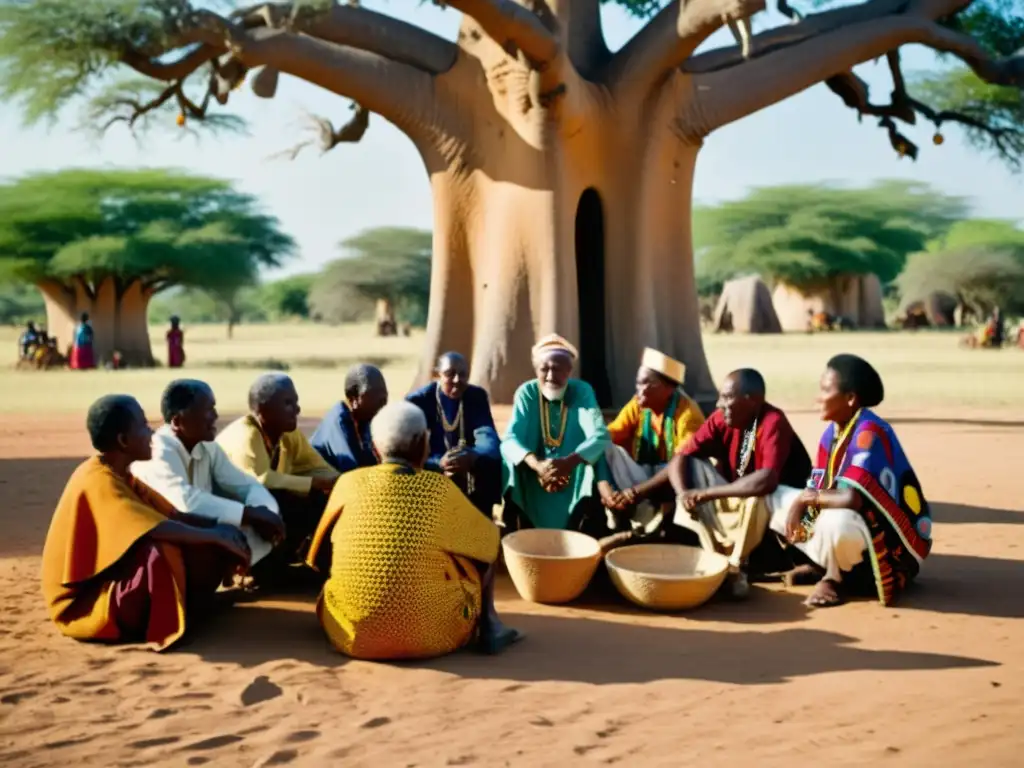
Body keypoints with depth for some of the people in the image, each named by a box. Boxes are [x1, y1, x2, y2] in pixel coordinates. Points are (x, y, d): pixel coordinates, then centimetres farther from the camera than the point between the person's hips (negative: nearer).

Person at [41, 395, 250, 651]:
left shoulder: (120, 476, 7)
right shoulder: (98, 481, -23)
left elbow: (173, 515, 8)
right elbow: (155, 529, -35)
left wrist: (218, 528, -7)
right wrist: (215, 536, -24)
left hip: (111, 580, 9)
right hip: (82, 603, -9)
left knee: (200, 549, 1)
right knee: (159, 553, -34)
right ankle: (162, 626, -14)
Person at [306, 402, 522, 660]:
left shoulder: (349, 483, -3)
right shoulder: (439, 488, -8)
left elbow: (321, 550, 15)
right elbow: (488, 537, 9)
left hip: (350, 634, 2)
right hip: (427, 637, -2)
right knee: (484, 544, 16)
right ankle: (488, 627, 19)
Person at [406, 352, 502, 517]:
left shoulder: (477, 396, -3)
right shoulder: (417, 400, -10)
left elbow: (489, 437, -16)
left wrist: (472, 457, -41)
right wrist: (439, 464, -39)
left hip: (470, 473, 2)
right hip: (431, 471, -2)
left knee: (492, 464, -26)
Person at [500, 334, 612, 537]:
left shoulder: (582, 391, -11)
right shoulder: (526, 392, -10)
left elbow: (600, 436, -24)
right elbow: (510, 440, -21)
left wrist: (570, 462, -44)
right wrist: (537, 464, -42)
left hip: (574, 474, 0)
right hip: (535, 472, 1)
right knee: (510, 462, -28)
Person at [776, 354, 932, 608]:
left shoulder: (869, 432, -25)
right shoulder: (832, 432, 2)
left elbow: (852, 499, -35)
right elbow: (818, 488, 4)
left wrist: (805, 497, -20)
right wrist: (800, 505, -17)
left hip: (891, 538, -9)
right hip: (855, 523, 9)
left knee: (834, 522, -39)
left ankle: (835, 578, -8)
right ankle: (826, 566, 9)